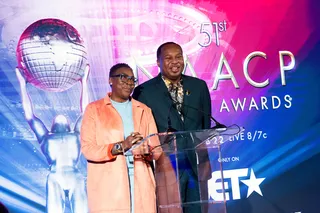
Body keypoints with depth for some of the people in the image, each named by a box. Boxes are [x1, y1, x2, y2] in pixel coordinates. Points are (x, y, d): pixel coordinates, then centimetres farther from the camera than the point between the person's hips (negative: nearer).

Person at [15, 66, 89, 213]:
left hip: (76, 178, 0)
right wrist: (22, 84, 34)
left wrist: (84, 82, 39)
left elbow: (85, 112, 32)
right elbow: (29, 114, 29)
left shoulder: (76, 136, 26)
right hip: (55, 179, 0)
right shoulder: (46, 137, 25)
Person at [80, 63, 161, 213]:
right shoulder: (94, 109, 6)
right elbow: (87, 149, -4)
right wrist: (120, 146, -18)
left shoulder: (144, 110, 17)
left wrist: (146, 149, -14)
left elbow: (157, 149, 9)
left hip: (141, 187, 3)